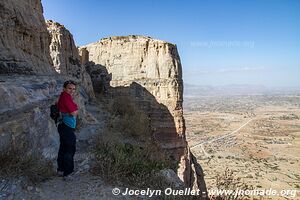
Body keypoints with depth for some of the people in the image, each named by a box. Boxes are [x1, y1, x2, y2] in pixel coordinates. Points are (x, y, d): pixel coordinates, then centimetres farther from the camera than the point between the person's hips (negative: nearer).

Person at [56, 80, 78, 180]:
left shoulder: (63, 96, 11)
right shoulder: (66, 97, -19)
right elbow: (74, 113, -20)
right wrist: (76, 107, -1)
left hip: (63, 126, 10)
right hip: (67, 128, -10)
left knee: (63, 149, 20)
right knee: (70, 150, 1)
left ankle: (60, 170, 34)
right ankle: (67, 174, 12)